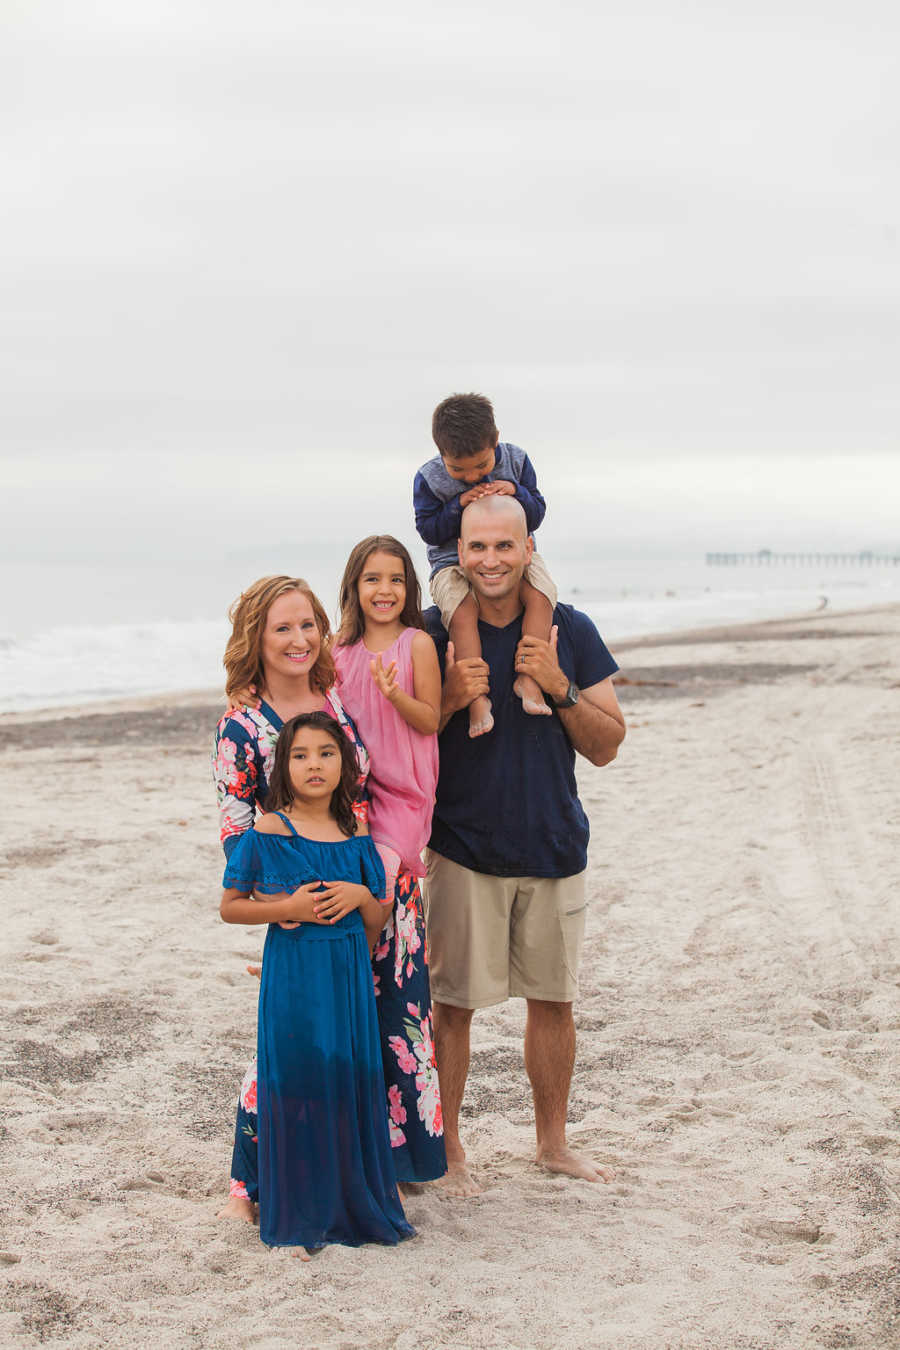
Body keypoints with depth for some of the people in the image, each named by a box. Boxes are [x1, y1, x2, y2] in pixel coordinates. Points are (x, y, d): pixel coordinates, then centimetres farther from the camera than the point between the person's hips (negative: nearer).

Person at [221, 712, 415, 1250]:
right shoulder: (267, 833, -5)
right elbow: (230, 906, -1)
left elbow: (376, 924, 12)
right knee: (296, 1084, 0)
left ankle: (356, 1204, 21)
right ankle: (299, 1215, 12)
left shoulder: (356, 836, 6)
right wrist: (288, 908, -14)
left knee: (352, 1081, 7)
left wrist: (360, 897, -10)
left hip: (349, 977, 4)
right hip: (293, 976, -3)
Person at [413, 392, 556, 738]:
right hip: (454, 563, -2)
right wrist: (459, 505, -21)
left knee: (541, 594, -27)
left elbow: (536, 514, 1)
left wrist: (516, 492, -19)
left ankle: (527, 676, -26)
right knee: (461, 612, -32)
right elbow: (428, 529, -8)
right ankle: (476, 694, -32)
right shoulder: (430, 478, -7)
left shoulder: (515, 461, -3)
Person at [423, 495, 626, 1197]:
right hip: (463, 847, -2)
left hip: (554, 846, 3)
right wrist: (451, 699, -19)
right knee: (453, 1001, 0)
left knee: (553, 998, 12)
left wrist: (560, 687, -15)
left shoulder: (570, 631, 1)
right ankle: (446, 1147, 16)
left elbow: (607, 746, 1)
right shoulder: (435, 633, -4)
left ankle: (553, 1140, 29)